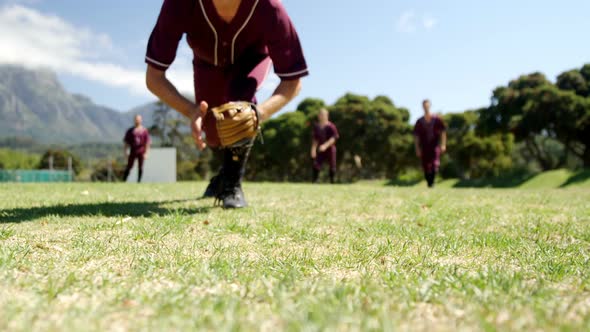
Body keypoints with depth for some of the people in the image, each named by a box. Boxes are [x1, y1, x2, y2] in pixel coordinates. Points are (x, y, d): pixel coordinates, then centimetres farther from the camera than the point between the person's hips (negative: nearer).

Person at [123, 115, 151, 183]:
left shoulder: (144, 131, 1)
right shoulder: (130, 131, 6)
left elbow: (147, 142, -2)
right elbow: (126, 142, 8)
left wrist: (146, 153, -8)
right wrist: (126, 152, 3)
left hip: (141, 152, -1)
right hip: (133, 152, 1)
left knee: (140, 167, 2)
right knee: (129, 167, 0)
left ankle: (139, 182, 9)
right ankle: (124, 181, 3)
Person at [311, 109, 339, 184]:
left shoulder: (331, 126, -15)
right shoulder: (316, 126, 3)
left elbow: (335, 137, -21)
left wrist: (325, 145, -30)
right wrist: (313, 149, 4)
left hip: (330, 149, -4)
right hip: (321, 150, 4)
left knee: (332, 166, 4)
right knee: (316, 164, -10)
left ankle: (332, 182, 20)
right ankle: (315, 182, -5)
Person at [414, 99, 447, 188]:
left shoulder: (437, 119, 2)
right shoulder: (419, 122, 6)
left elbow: (443, 132, 4)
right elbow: (416, 136, 9)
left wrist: (443, 145, -5)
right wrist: (417, 149, 4)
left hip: (435, 146, -2)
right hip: (424, 147, 2)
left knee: (435, 165, -19)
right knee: (426, 167, 4)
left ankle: (432, 182, -13)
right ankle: (429, 183, 16)